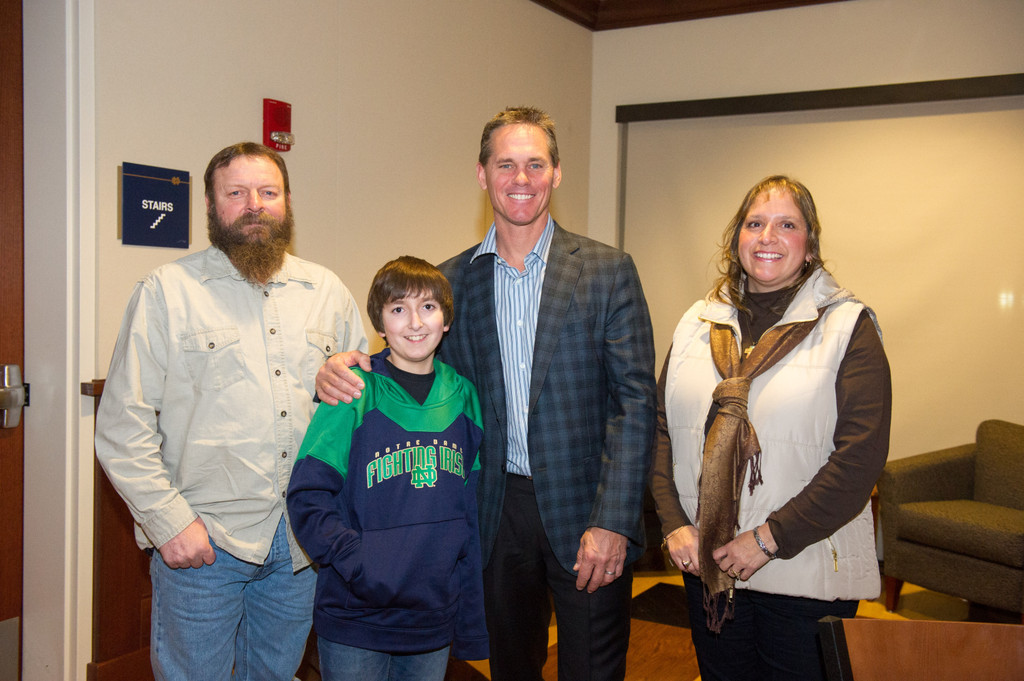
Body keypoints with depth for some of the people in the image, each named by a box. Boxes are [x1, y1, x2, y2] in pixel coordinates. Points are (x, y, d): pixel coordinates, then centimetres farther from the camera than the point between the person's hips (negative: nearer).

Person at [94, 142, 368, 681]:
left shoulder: (328, 291, 7)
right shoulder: (167, 290, -4)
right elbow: (122, 427, -6)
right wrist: (169, 520, -12)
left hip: (303, 539, 4)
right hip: (200, 541, -3)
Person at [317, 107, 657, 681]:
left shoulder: (608, 271, -3)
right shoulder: (454, 280, 4)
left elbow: (635, 401, -7)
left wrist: (613, 522, -15)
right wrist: (342, 374, -11)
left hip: (585, 510, -2)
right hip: (500, 510, 3)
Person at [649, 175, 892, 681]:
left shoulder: (848, 326, -6)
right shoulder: (698, 322, 7)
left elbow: (861, 454, -14)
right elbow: (663, 426, 6)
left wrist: (769, 538, -16)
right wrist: (673, 521, -6)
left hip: (807, 575, -3)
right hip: (705, 564, 4)